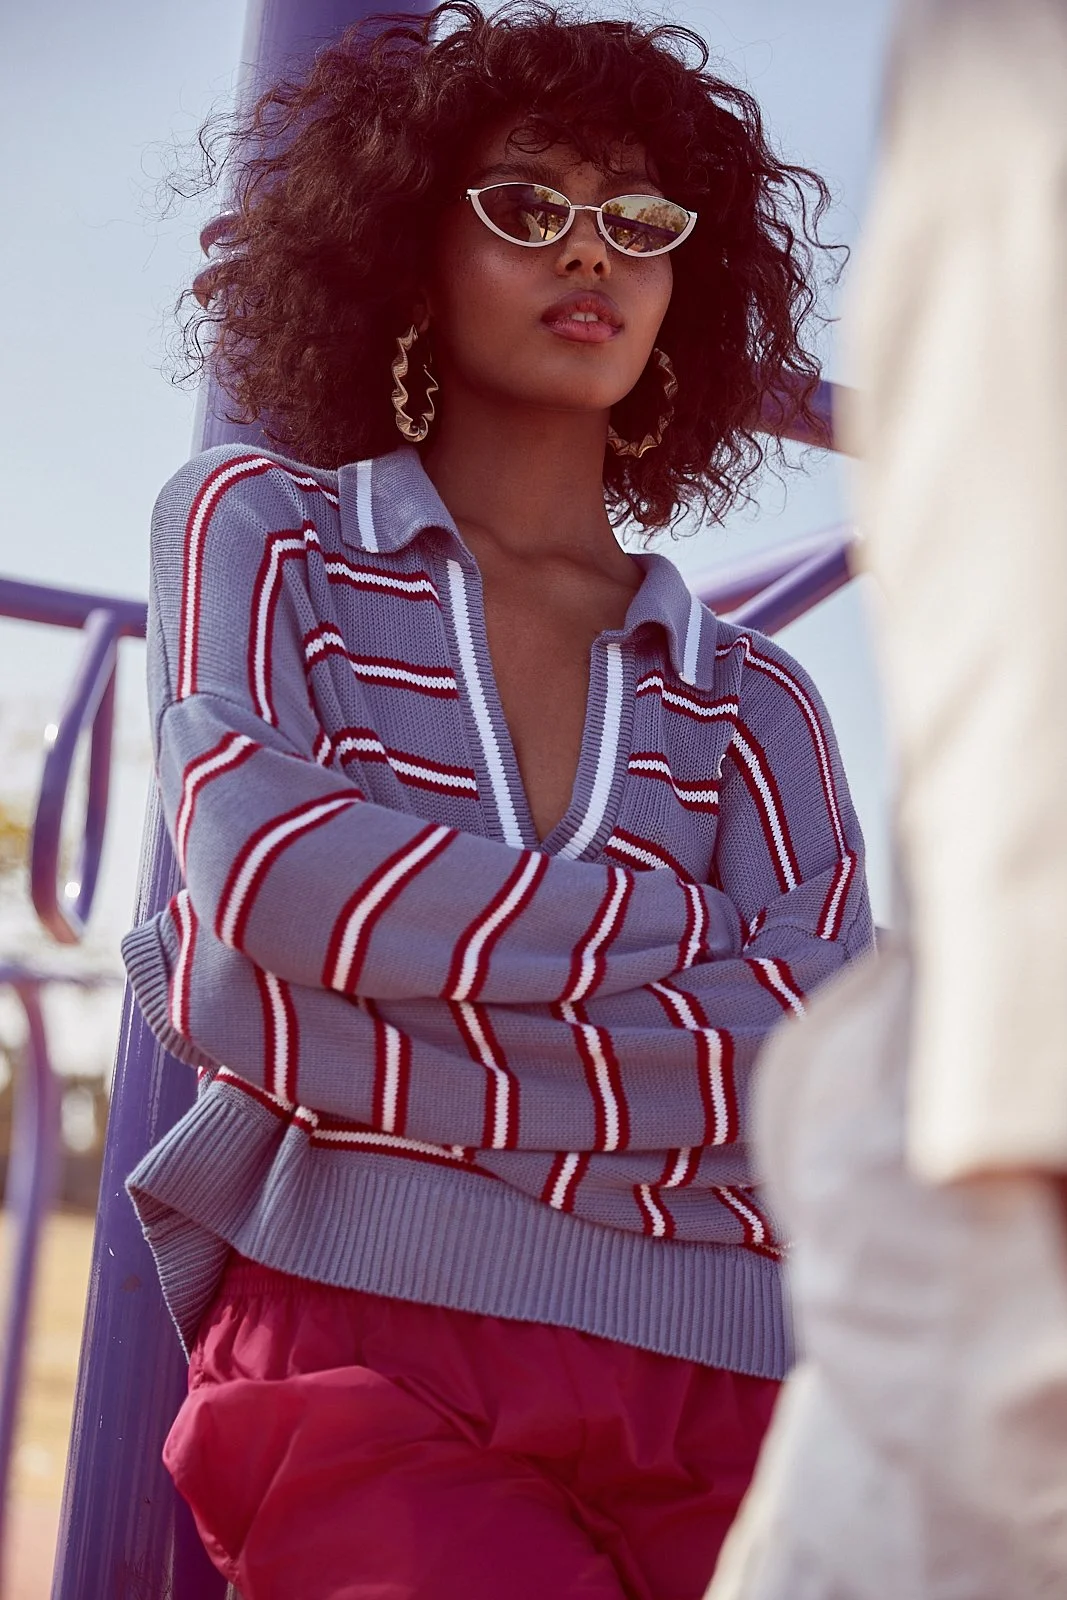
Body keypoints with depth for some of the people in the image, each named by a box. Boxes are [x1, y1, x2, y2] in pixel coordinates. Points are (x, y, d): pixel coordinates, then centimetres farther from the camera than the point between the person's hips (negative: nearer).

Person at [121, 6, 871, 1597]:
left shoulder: (752, 703, 15)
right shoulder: (257, 528, 13)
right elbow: (258, 860, -7)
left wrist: (294, 1036, -7)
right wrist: (703, 935, 0)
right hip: (369, 1365, -3)